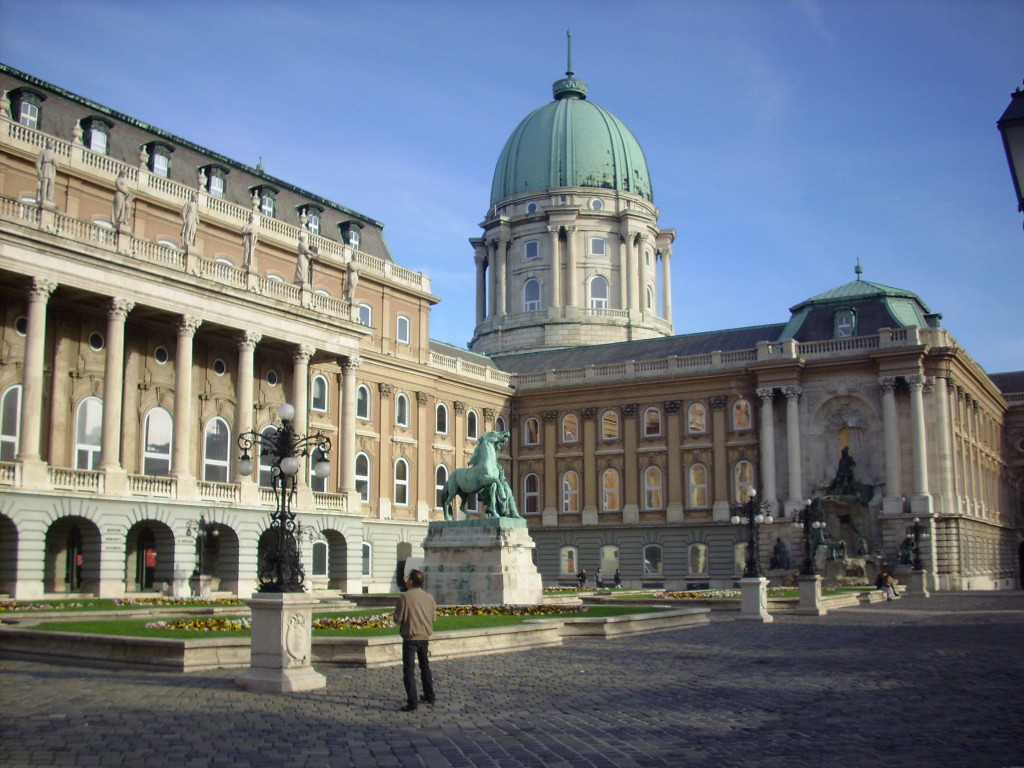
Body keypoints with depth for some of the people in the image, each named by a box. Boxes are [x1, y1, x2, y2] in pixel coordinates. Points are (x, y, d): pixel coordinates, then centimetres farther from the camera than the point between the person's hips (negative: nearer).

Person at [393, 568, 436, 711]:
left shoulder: (406, 597, -14)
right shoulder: (429, 597, 2)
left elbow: (397, 618, -11)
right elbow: (433, 618, 10)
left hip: (410, 637, -5)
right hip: (425, 637, 6)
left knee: (409, 670, -3)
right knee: (425, 667, 22)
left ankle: (412, 703, -9)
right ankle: (429, 696, 32)